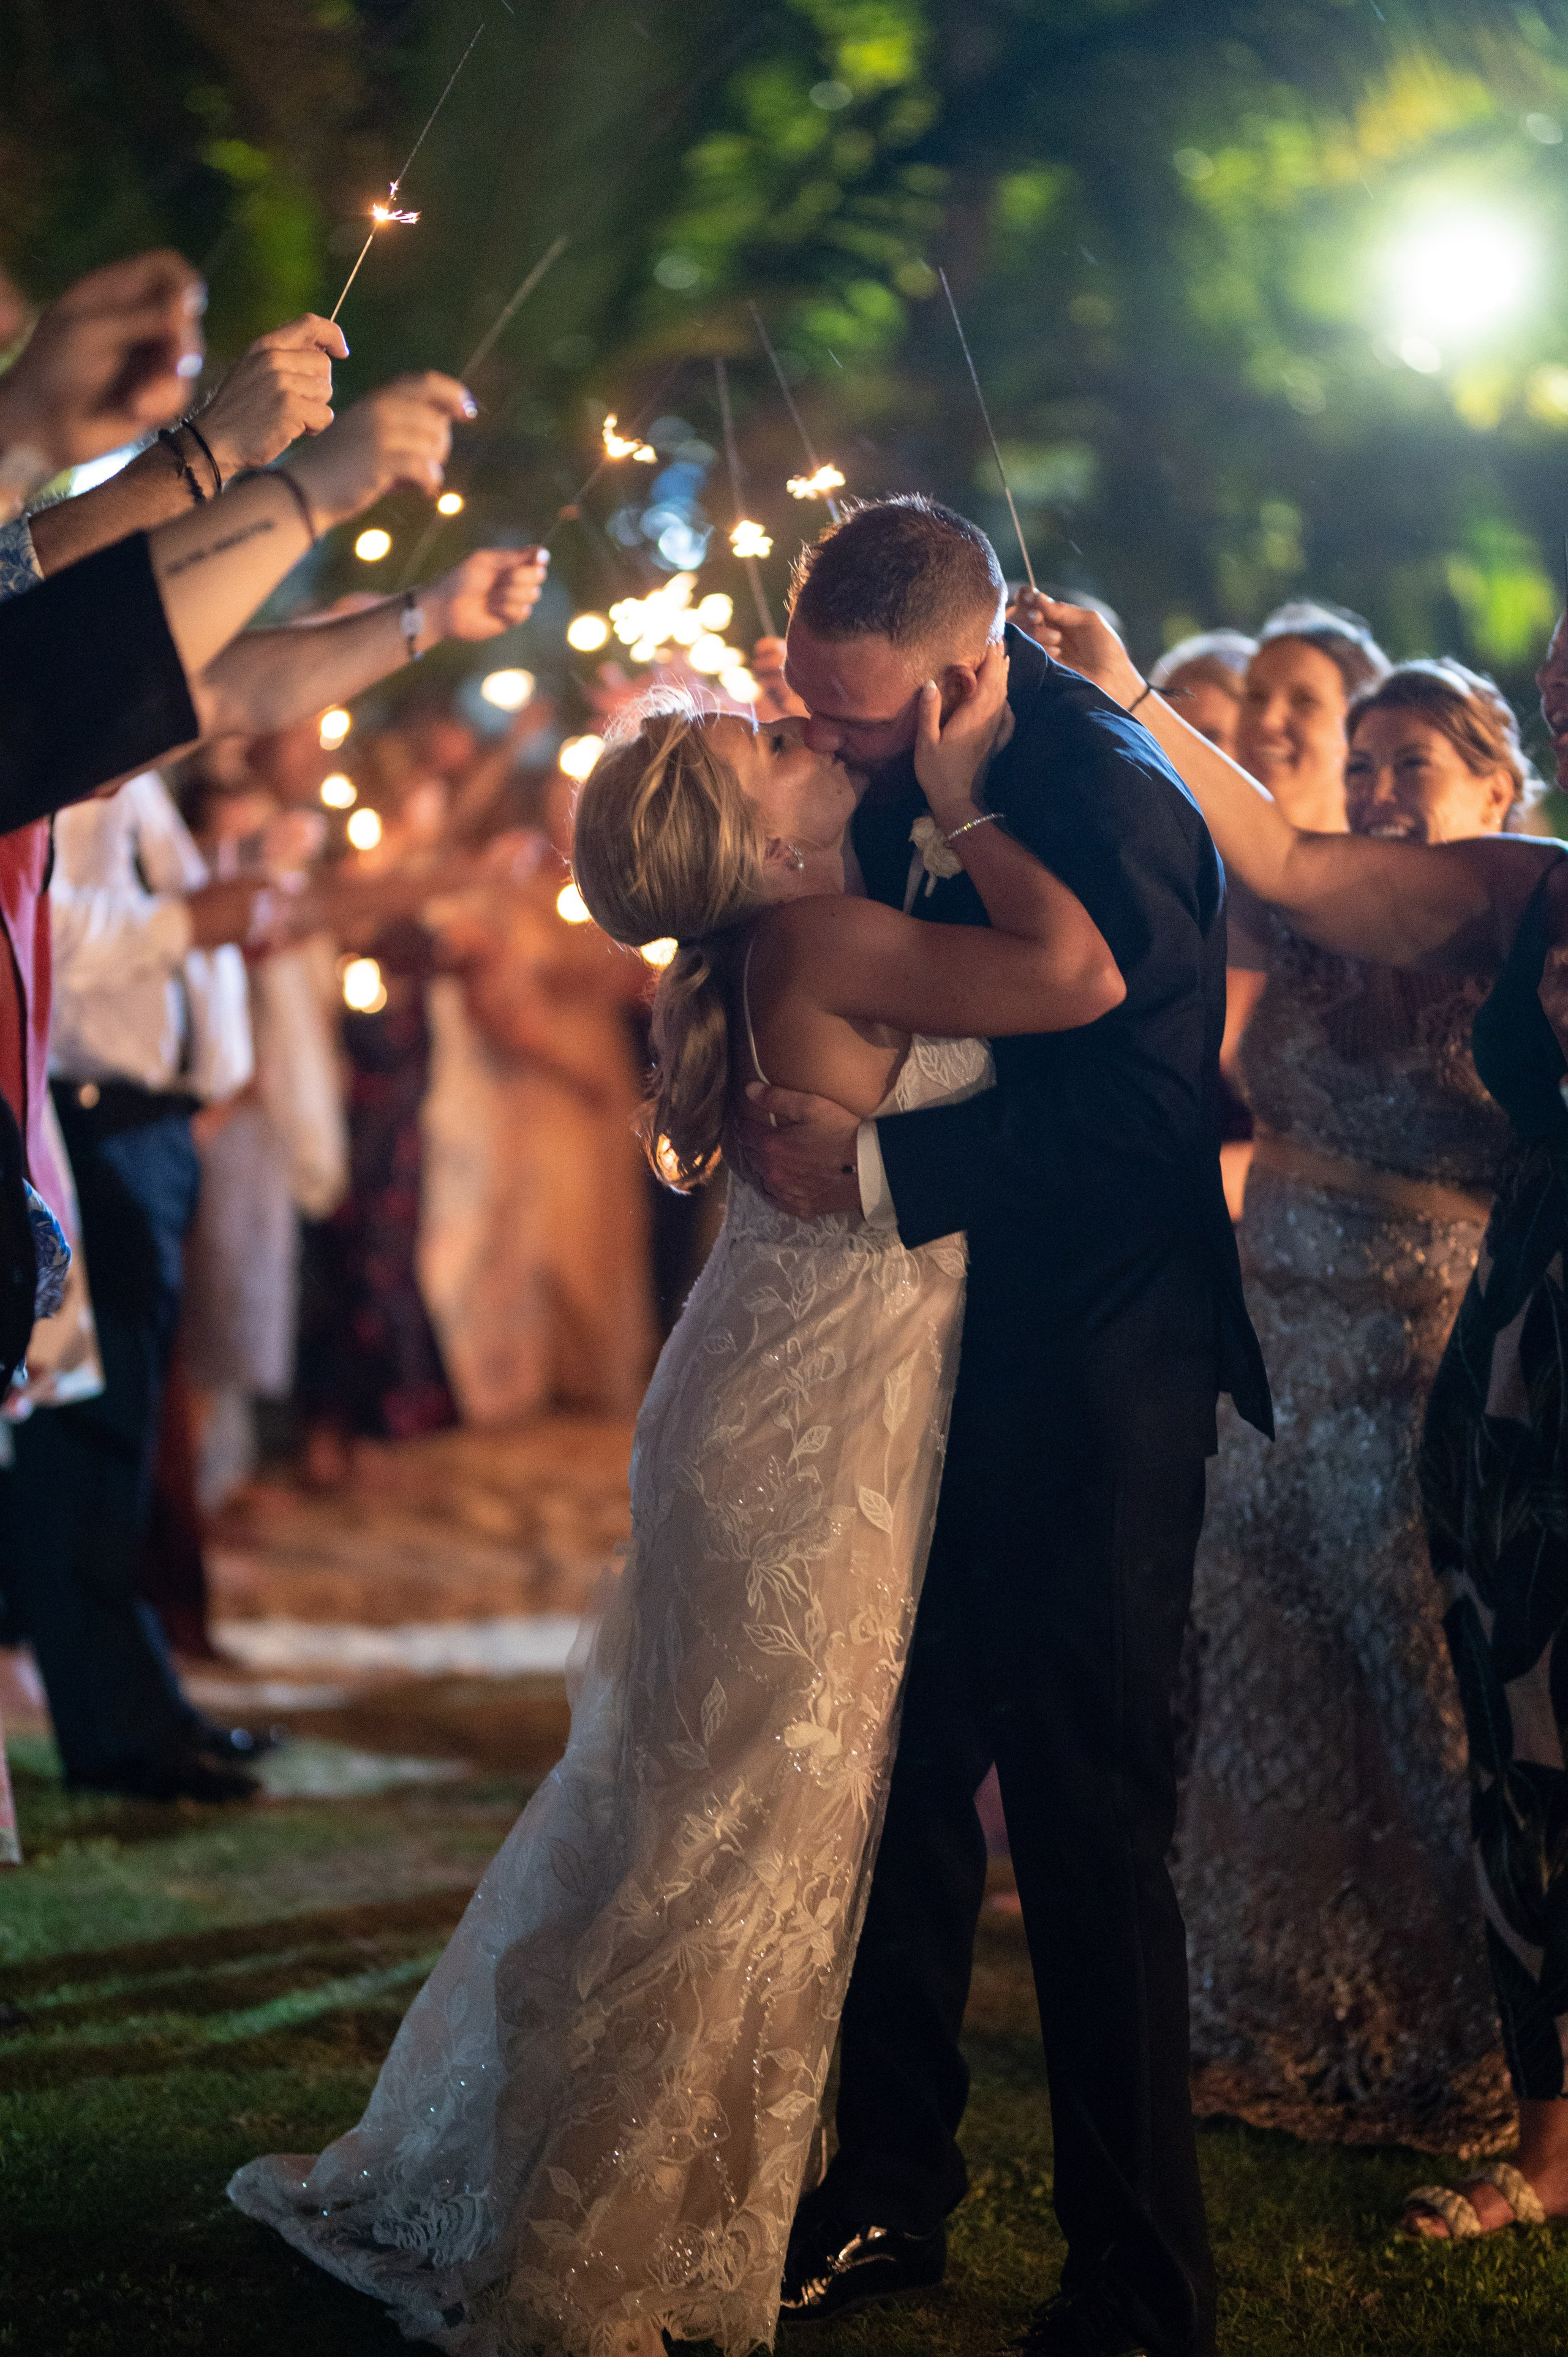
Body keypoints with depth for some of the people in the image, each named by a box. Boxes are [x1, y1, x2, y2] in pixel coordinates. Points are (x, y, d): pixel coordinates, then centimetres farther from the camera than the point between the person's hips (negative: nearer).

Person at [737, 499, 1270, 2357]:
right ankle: (890, 2196, 30)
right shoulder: (901, 775, 5)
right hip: (935, 1352, 8)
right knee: (905, 1777, 15)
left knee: (1086, 1821, -2)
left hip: (1088, 1383, -8)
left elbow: (1147, 1119, -25)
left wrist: (882, 1164, -25)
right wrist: (758, 1065, 1)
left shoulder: (1109, 799, -20)